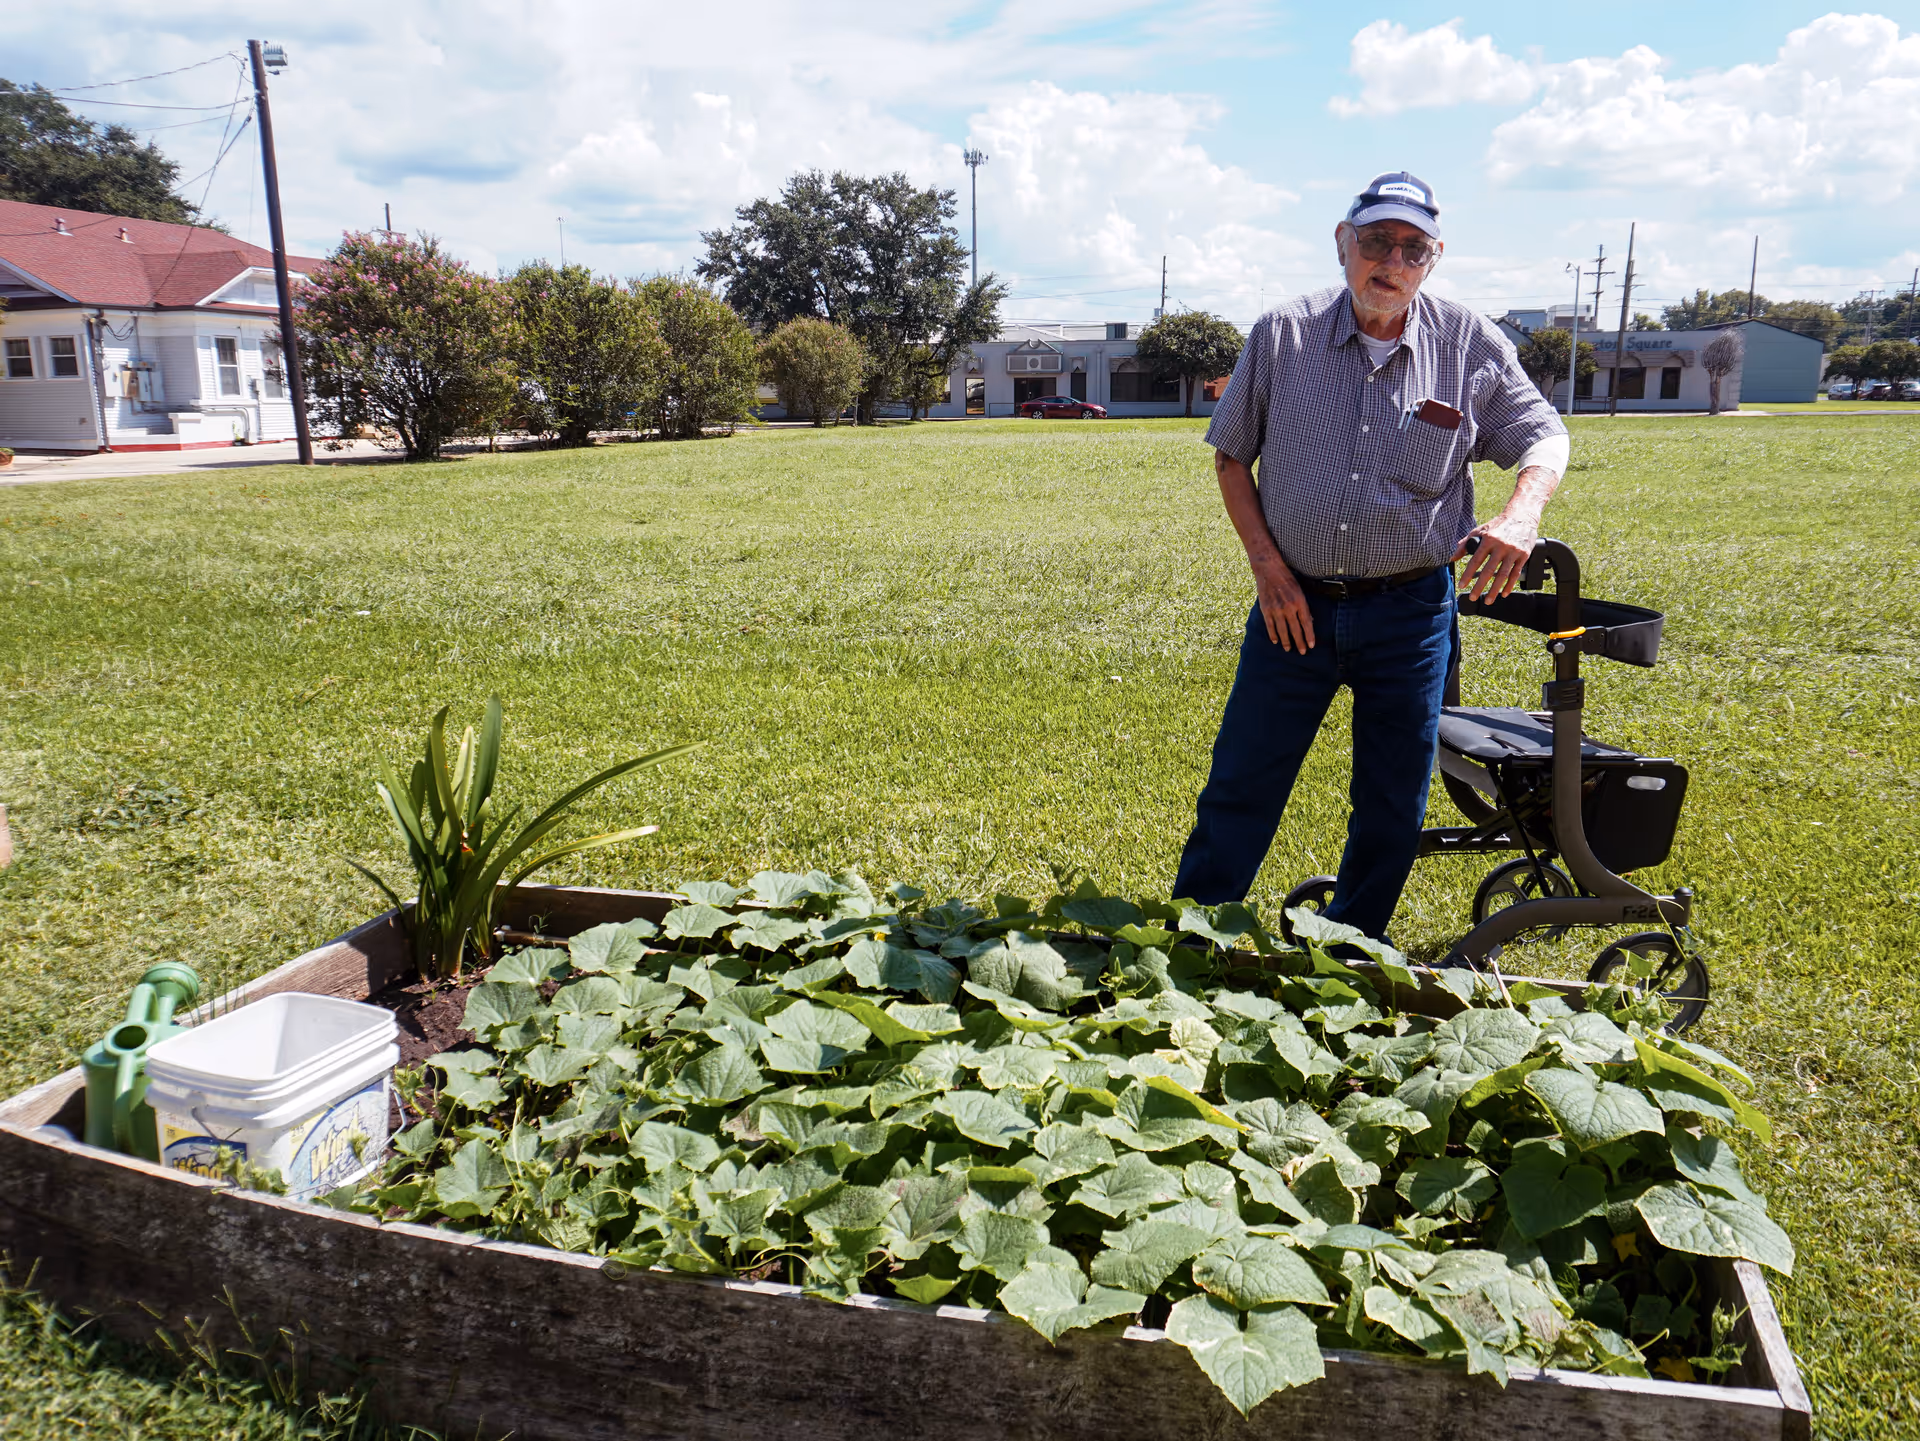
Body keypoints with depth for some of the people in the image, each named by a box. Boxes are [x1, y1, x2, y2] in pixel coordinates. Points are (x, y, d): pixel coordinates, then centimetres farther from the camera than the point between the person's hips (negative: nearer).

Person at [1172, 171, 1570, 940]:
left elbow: (1544, 434, 5)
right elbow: (1231, 455, 6)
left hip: (1410, 612, 1)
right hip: (1295, 602, -1)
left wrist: (1523, 510, -18)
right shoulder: (1282, 334, -1)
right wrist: (1267, 566, -5)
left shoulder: (1470, 344, -1)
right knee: (1240, 787, 3)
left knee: (1393, 808, 10)